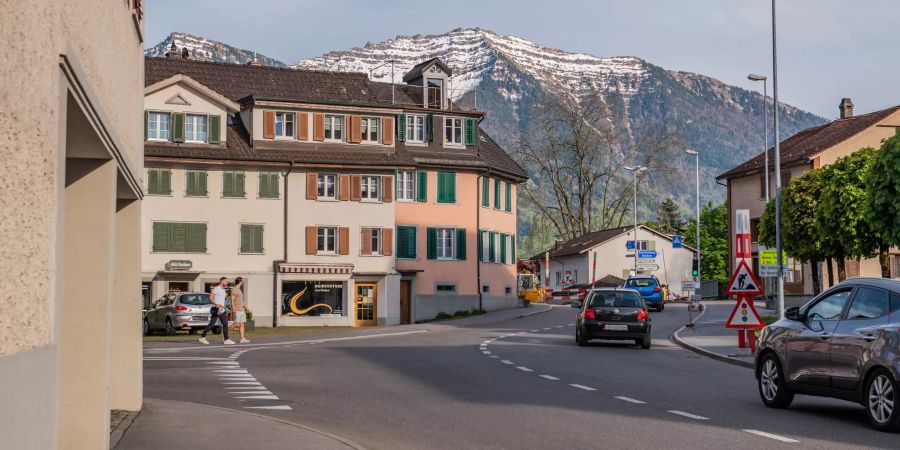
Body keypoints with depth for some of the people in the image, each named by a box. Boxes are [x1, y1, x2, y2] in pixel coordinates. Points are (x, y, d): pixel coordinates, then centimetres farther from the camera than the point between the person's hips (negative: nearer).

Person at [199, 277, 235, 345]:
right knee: (212, 324, -5)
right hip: (216, 309, -8)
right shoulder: (216, 288, -9)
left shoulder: (223, 290, 18)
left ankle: (226, 340, -2)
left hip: (222, 310, 8)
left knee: (225, 324, -1)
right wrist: (215, 304, -32)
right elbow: (211, 298, -17)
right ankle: (202, 337, 7)